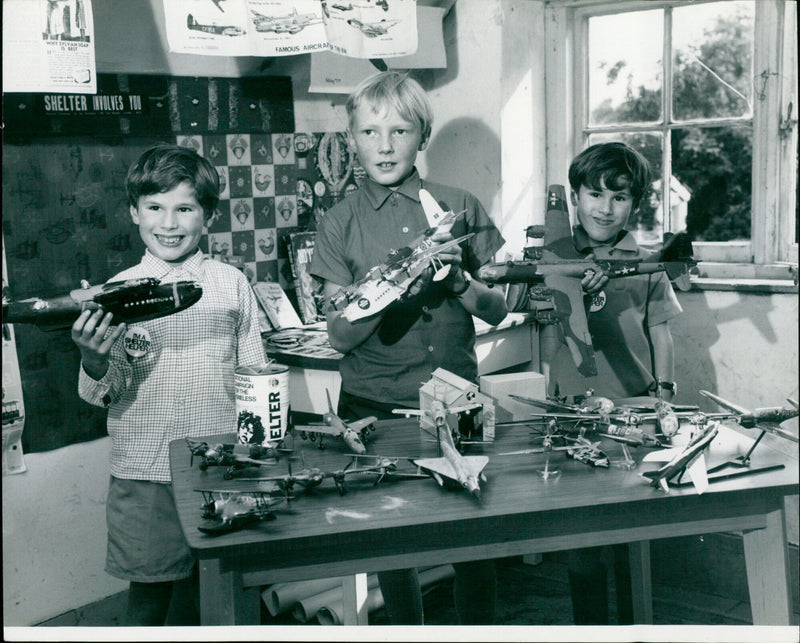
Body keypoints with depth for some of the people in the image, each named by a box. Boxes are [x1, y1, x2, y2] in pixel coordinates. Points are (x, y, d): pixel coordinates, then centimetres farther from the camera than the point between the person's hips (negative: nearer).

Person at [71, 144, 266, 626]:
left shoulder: (232, 284, 3)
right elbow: (104, 395, 1)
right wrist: (95, 363, -20)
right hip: (144, 475, -1)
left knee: (206, 598, 12)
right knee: (150, 595, 8)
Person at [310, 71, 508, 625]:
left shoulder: (461, 208, 5)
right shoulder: (340, 223, 3)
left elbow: (497, 310, 5)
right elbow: (340, 335, -3)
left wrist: (459, 282, -15)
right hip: (374, 404, 0)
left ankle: (480, 629, 20)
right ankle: (408, 627, 27)